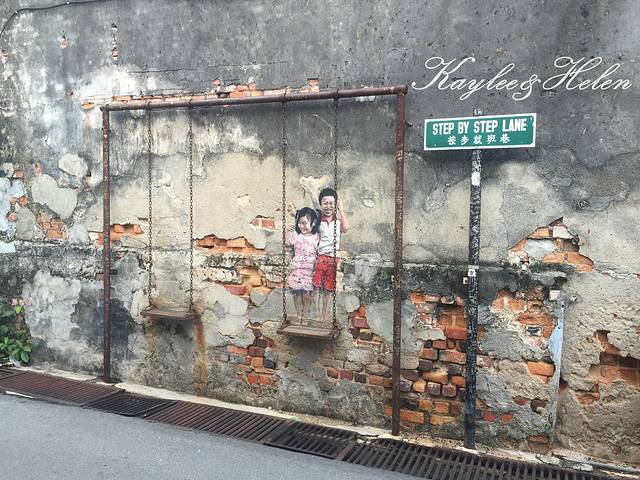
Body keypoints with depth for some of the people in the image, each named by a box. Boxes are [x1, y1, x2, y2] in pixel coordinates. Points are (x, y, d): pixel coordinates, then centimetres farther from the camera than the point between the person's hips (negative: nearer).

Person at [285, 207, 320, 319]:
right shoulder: (296, 235, 3)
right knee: (297, 291, 4)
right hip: (297, 268, 1)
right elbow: (287, 243, -3)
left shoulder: (316, 237, 3)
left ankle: (306, 313, 16)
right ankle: (298, 313, 16)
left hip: (310, 269, 0)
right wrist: (288, 232, -9)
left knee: (307, 291, 2)